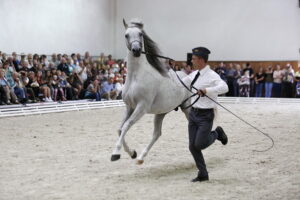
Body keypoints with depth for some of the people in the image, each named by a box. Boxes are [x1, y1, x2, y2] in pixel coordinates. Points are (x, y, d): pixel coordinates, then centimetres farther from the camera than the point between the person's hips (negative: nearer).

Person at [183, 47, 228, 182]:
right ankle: (203, 174, 21)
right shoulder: (194, 74, 8)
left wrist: (206, 90, -42)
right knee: (192, 147, 6)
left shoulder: (211, 76, -16)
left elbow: (224, 87, -34)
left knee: (200, 145, -12)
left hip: (205, 115, -7)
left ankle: (216, 134, 18)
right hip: (193, 113, 7)